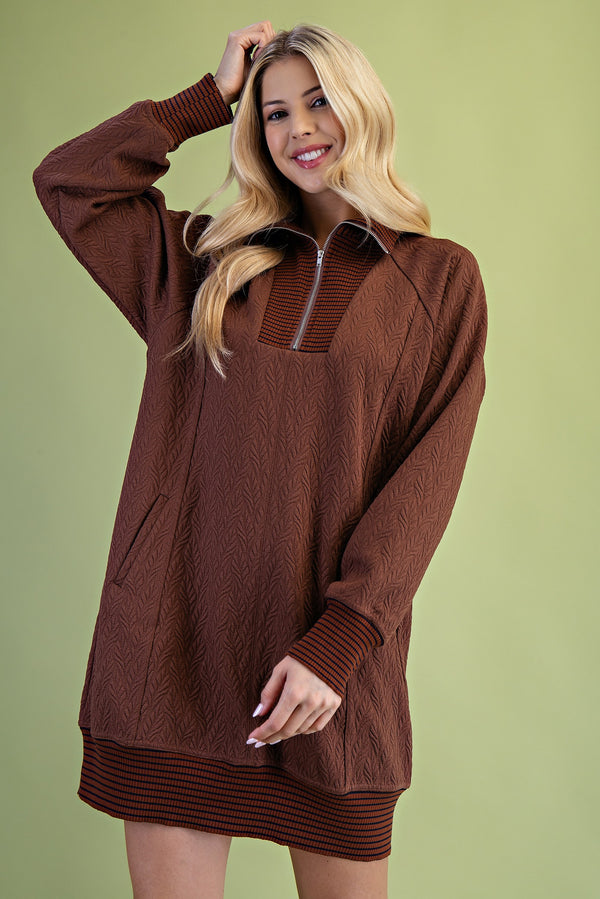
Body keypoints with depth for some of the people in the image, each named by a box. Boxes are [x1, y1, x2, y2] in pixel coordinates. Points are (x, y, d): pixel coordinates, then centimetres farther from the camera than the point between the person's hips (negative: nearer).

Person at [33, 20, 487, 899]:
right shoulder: (210, 260, 14)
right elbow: (64, 179, 13)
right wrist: (212, 97, 11)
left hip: (332, 645, -1)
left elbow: (427, 477, -3)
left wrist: (336, 645, -13)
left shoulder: (441, 280, 5)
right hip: (174, 634, 2)